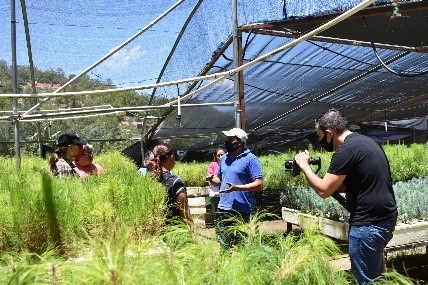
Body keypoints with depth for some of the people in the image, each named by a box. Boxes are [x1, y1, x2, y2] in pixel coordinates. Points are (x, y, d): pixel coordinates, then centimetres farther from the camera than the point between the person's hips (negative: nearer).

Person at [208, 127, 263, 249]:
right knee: (223, 243, 15)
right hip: (223, 208, 7)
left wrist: (236, 188, -25)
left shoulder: (250, 159, -11)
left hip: (241, 210, -6)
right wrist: (212, 179, -1)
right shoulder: (224, 158, 11)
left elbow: (259, 184, -15)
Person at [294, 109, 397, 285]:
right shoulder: (365, 141, 12)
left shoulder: (346, 150, -19)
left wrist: (304, 165, -4)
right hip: (384, 218, 10)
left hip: (368, 224, -10)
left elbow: (324, 191, -15)